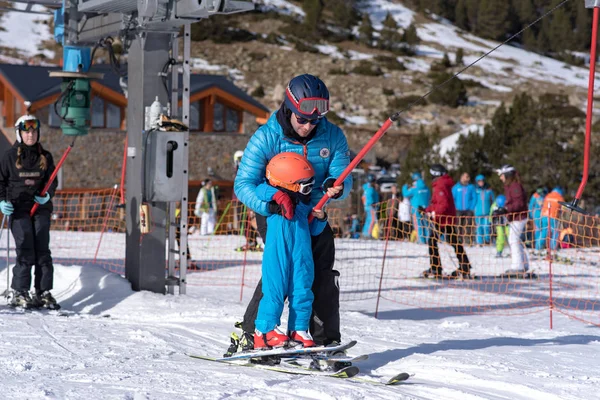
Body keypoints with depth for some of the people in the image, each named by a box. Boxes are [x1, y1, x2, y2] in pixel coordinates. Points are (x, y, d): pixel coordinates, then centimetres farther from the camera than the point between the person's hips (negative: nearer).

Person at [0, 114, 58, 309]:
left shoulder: (45, 156, 10)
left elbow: (52, 181, 15)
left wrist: (47, 194, -5)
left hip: (41, 207, 3)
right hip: (18, 207, -3)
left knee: (43, 251, -1)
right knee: (25, 251, -10)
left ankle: (44, 292, 5)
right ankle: (19, 293, -2)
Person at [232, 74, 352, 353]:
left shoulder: (332, 137, -8)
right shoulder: (266, 137, -17)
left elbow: (343, 179, -7)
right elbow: (243, 184, -18)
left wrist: (335, 186, -32)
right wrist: (269, 202, -36)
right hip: (274, 215, -4)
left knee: (323, 275, -3)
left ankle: (327, 341, 8)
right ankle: (247, 335, -12)